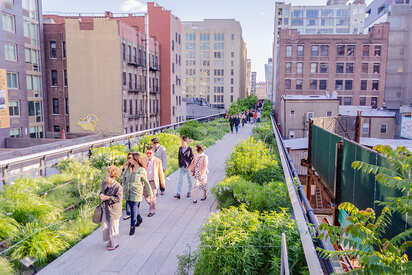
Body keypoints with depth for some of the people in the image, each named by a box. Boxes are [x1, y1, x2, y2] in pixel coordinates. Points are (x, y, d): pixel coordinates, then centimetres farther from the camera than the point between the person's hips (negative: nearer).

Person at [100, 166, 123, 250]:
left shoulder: (118, 187, -23)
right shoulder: (104, 183, 0)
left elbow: (118, 198, -26)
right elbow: (102, 191, 14)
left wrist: (107, 197, -27)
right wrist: (101, 195, -9)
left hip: (114, 210, -8)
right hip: (105, 208, 8)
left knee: (113, 227, 6)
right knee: (105, 226, 18)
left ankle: (114, 244, 26)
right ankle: (110, 241, 41)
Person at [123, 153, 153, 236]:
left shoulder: (141, 170, -9)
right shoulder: (129, 168, 7)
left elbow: (146, 182, -2)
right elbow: (125, 179, 17)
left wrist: (149, 193, 4)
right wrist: (124, 190, 16)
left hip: (136, 193, -6)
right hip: (128, 192, 6)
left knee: (134, 208, -4)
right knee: (131, 207, 17)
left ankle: (132, 226, 9)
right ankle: (139, 219, 42)